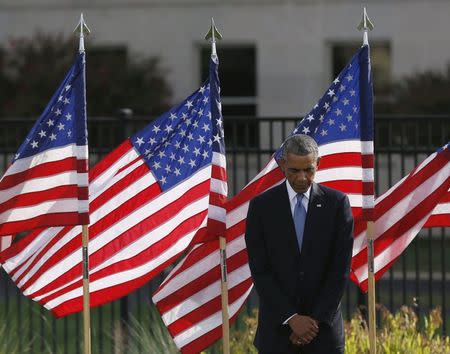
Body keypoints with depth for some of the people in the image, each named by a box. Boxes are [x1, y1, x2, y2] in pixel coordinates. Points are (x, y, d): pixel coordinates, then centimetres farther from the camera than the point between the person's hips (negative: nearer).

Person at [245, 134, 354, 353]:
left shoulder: (337, 203, 2)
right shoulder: (261, 206, 2)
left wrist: (316, 319, -7)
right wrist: (292, 318, -11)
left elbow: (341, 268, -1)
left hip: (324, 325, 0)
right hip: (277, 327, 0)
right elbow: (260, 271, -3)